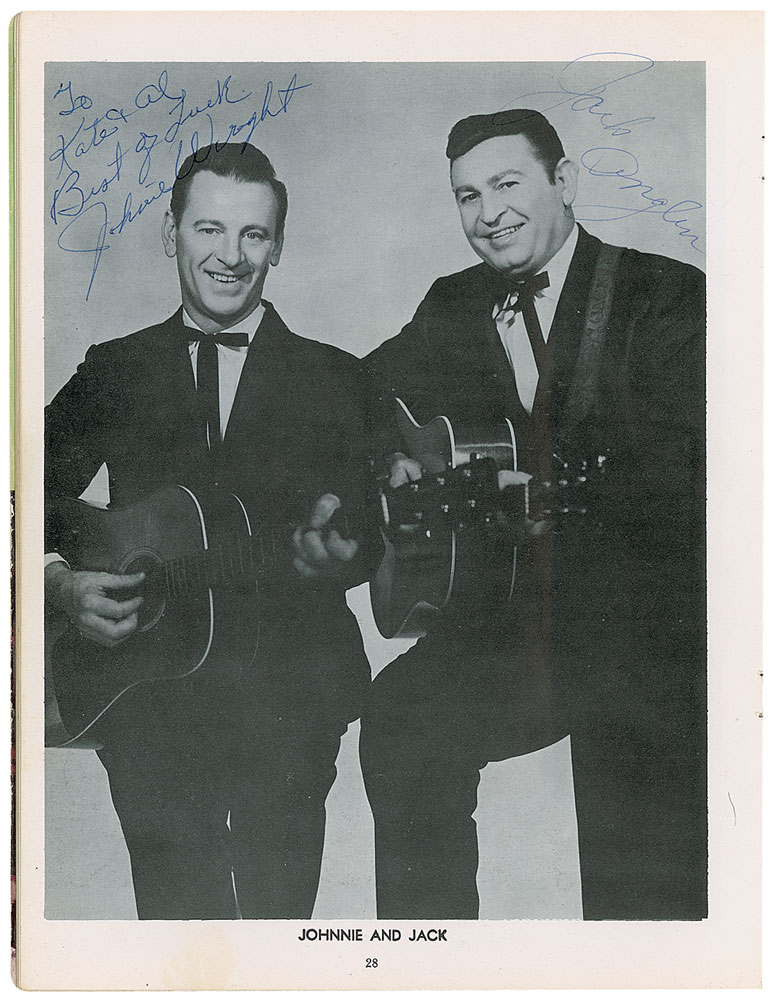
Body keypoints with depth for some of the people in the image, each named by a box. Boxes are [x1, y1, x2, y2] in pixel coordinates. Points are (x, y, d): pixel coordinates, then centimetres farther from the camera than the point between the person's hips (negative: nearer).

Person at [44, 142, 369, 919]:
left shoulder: (334, 377, 7)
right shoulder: (114, 371, 11)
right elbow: (37, 499, 11)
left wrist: (335, 547, -18)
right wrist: (59, 583, -6)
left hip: (285, 687, -1)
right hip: (143, 681, 1)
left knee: (277, 906, -4)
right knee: (176, 910, 0)